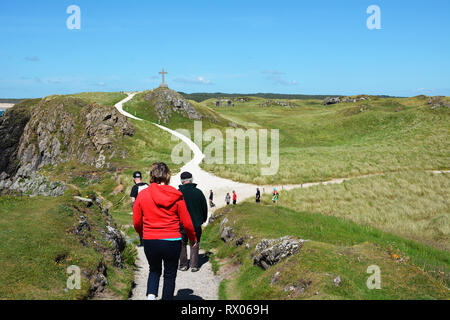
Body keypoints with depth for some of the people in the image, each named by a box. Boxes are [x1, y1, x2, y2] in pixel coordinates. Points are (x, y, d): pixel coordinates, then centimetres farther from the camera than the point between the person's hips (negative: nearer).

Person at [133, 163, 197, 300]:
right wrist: (193, 238, 14)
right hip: (172, 242, -2)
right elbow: (186, 222, -3)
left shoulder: (142, 195, -5)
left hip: (150, 242, 2)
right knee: (170, 275, 15)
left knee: (154, 270, 23)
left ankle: (151, 294, 2)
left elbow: (137, 223, 2)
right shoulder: (176, 196, -8)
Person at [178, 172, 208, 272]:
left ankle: (183, 265, 15)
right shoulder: (198, 192, -5)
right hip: (196, 224, 1)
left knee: (182, 245, 14)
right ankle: (194, 266, 9)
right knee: (195, 245, 11)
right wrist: (204, 219, 20)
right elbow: (205, 207, 5)